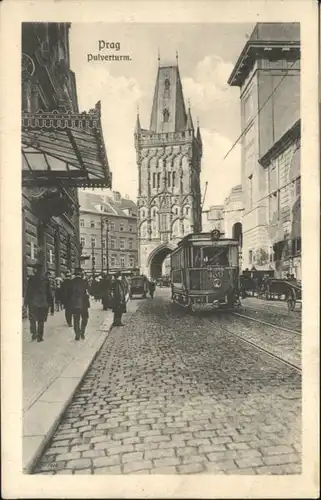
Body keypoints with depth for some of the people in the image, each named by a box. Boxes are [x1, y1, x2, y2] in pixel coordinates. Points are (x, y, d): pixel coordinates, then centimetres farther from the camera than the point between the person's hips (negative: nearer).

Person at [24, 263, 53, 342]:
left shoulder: (31, 279, -3)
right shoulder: (46, 279, -3)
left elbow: (27, 292, -2)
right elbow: (49, 292, -1)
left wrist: (26, 302, 3)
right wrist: (50, 302, 6)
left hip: (33, 303, 0)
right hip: (43, 303, 0)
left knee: (32, 319, 15)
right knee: (41, 321, 6)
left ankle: (34, 334, 6)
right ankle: (39, 337, 6)